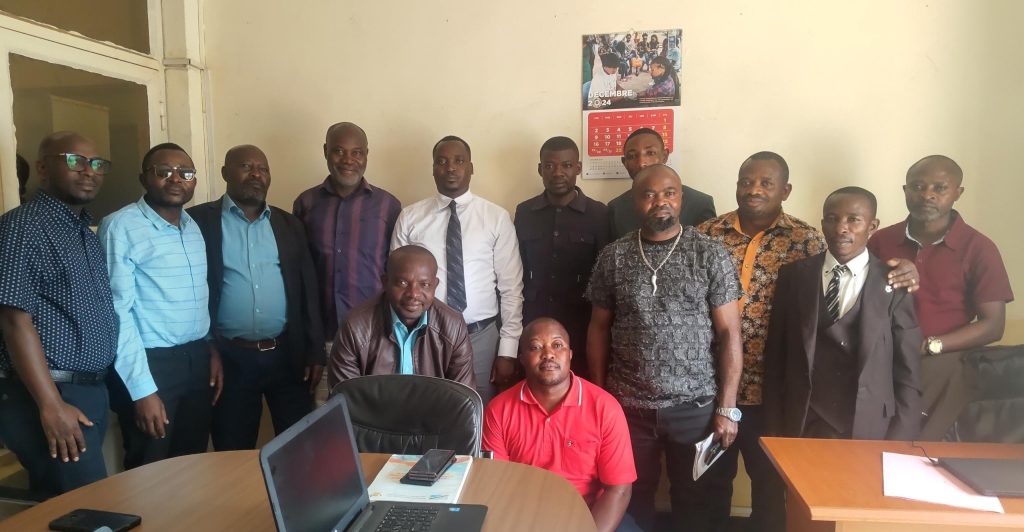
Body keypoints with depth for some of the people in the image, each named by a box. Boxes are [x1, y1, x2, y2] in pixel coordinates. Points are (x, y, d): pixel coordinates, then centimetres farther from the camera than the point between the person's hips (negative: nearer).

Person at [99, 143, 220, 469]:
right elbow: (117, 311, -15)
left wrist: (212, 350, 10)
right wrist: (142, 388, -17)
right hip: (151, 363, -6)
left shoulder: (195, 227, 10)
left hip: (197, 360, 6)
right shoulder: (120, 227, -11)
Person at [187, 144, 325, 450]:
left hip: (288, 355, 2)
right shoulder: (199, 220, 0)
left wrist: (315, 353, 3)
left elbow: (308, 291, 8)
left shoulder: (289, 225, 9)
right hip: (230, 357, -2)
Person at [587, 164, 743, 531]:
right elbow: (599, 328, 5)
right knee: (633, 497, 14)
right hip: (628, 405, 1)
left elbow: (729, 333, -4)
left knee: (694, 500, 15)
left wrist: (727, 408, -6)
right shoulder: (612, 257, 0)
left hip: (696, 406, -1)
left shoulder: (711, 255, -4)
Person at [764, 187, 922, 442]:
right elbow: (775, 358, 2)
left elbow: (907, 374, -2)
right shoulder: (794, 275, 0)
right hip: (800, 429, 1)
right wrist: (774, 430, 0)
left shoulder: (895, 285, -3)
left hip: (869, 432, -1)